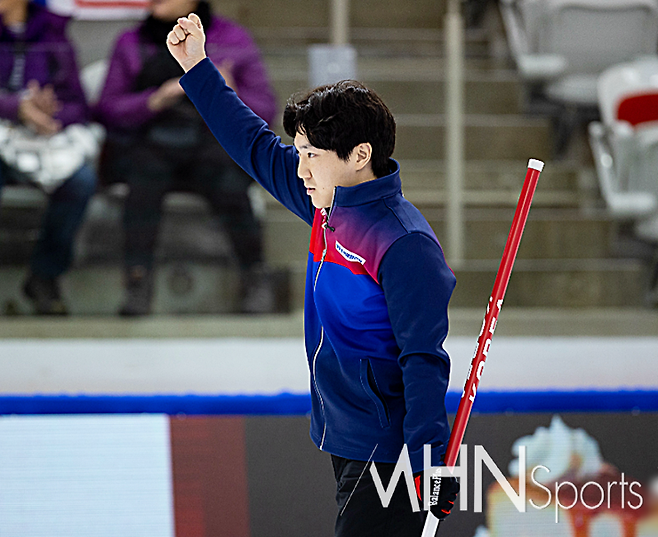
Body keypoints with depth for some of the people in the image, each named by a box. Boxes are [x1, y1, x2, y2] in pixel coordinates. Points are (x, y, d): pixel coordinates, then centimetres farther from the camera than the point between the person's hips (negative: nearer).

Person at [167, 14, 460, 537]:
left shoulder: (403, 244, -19)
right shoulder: (330, 207, 7)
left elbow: (424, 363, -23)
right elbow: (259, 148, 21)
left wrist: (431, 473, -28)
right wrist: (198, 69, 23)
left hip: (391, 453, -9)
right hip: (347, 448, 9)